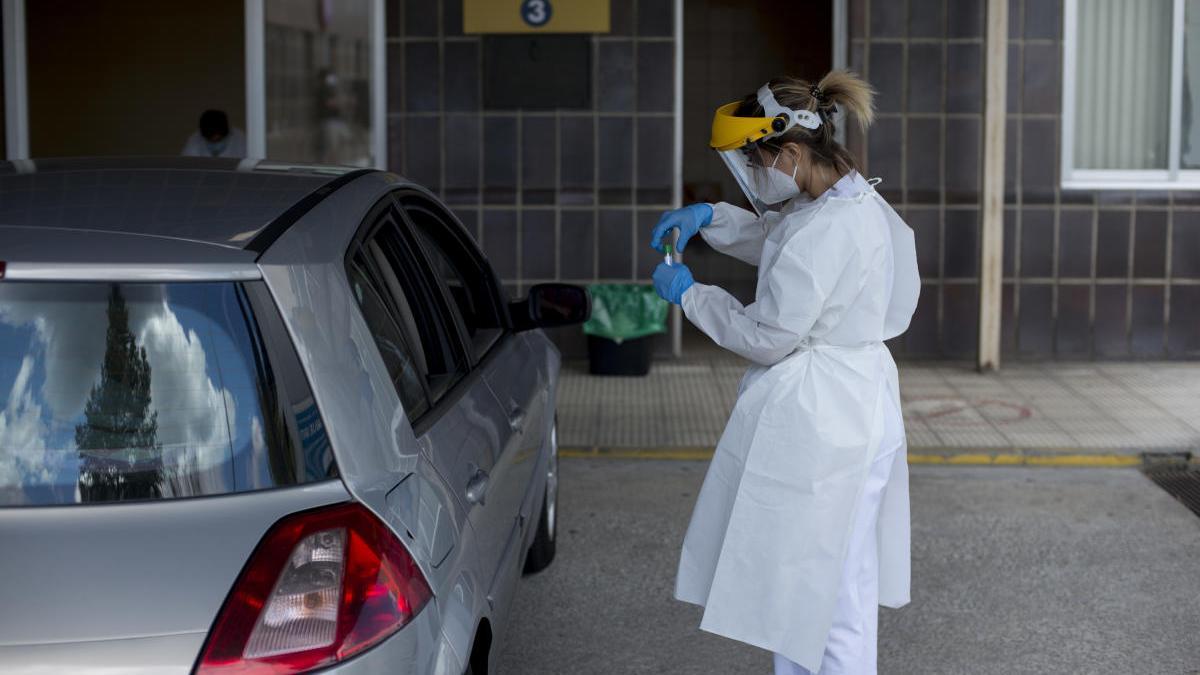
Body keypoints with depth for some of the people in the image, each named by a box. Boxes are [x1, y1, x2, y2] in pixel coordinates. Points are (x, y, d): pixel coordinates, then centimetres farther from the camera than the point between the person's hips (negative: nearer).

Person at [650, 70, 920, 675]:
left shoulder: (828, 230, -23)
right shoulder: (854, 204, 7)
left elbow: (767, 336, -18)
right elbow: (775, 239, 26)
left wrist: (690, 294, -5)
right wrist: (706, 217, 12)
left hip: (816, 424, -10)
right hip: (855, 408, 10)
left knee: (829, 601, 0)